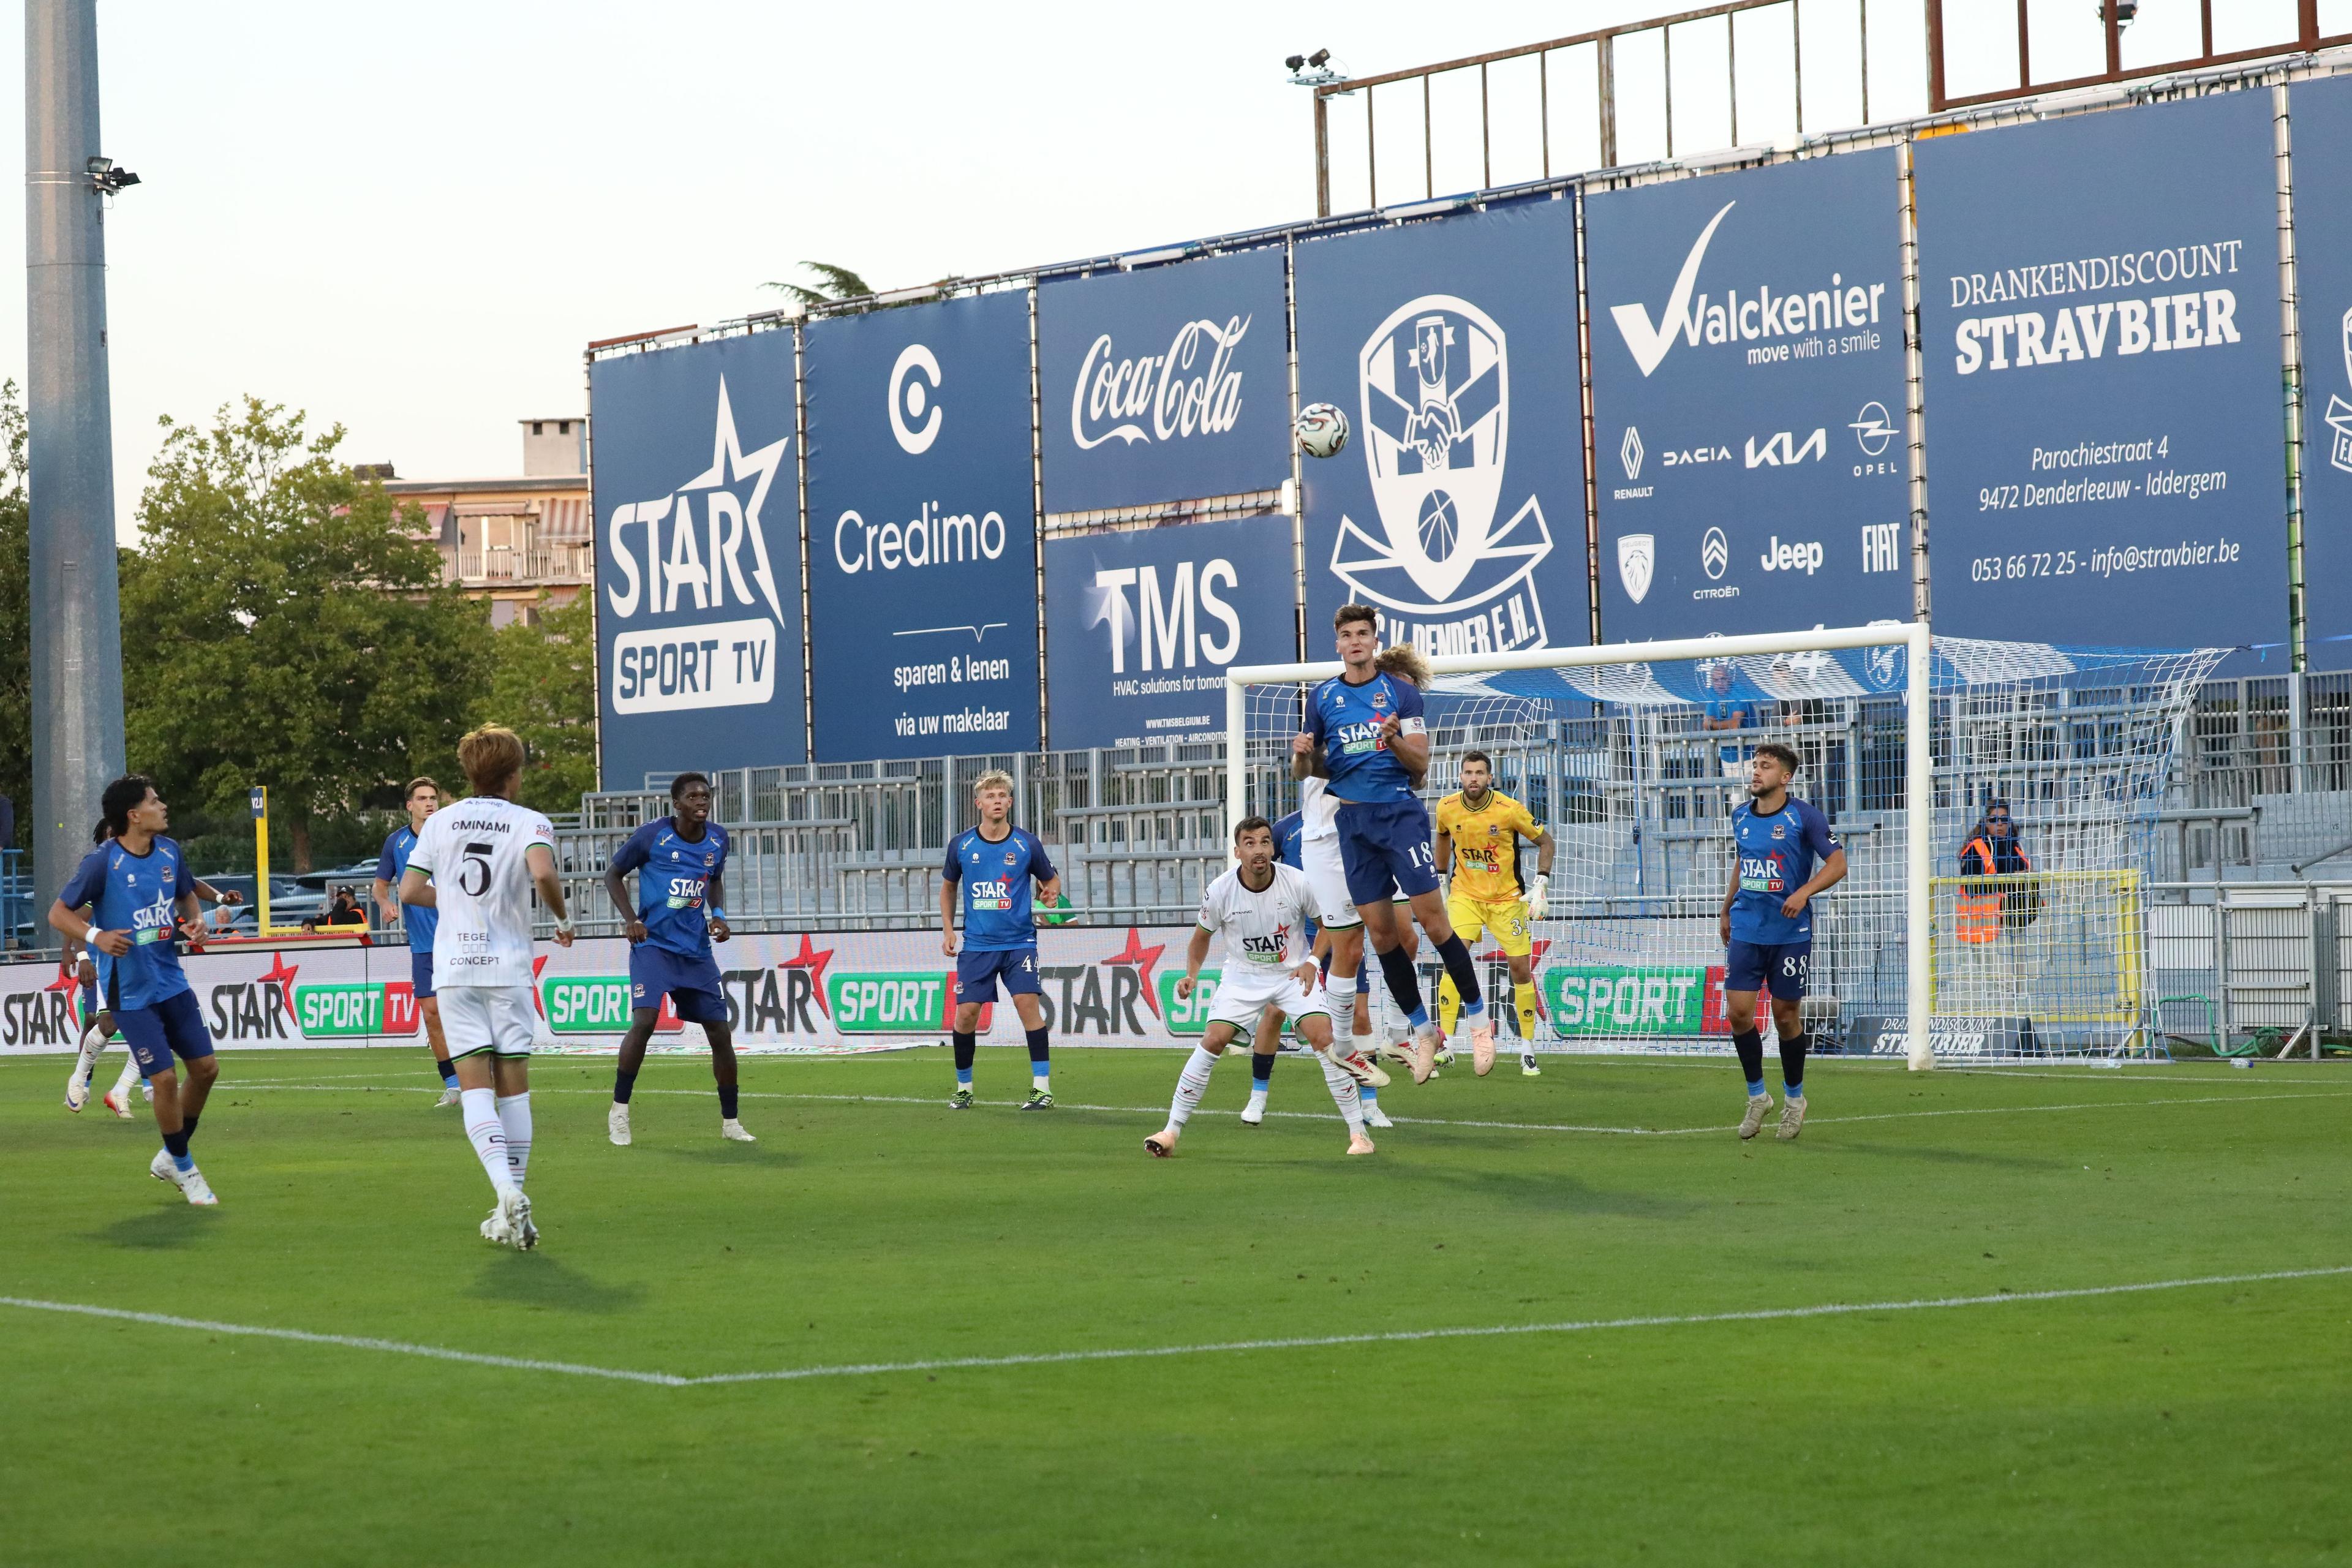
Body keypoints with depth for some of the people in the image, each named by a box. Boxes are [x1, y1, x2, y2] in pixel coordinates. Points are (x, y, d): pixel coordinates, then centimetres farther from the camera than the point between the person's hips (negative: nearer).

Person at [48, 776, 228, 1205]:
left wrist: (193, 920, -1)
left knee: (205, 1067, 6)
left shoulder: (169, 852, 3)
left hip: (172, 981, 6)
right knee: (165, 1078, -9)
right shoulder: (103, 861, -15)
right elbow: (58, 913, -9)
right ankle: (183, 1167, 12)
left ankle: (171, 1157, 26)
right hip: (130, 991, -6)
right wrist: (95, 936, -26)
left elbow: (187, 895, 21)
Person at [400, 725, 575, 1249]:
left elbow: (409, 891, 6)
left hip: (454, 969, 1)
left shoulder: (440, 823, 8)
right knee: (514, 1084, 8)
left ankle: (507, 1191, -26)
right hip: (509, 966, -1)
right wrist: (564, 919, -4)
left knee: (475, 1085, -4)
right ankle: (513, 1211, 9)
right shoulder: (530, 823, -2)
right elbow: (543, 874, -22)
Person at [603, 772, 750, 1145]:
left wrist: (718, 914, 4)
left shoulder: (718, 839, 4)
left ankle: (730, 1123, 16)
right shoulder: (652, 835, -10)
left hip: (697, 950, 5)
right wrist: (630, 918, -12)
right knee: (644, 1021, -22)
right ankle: (619, 1112, -8)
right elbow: (613, 874, 1)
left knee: (721, 1033, 3)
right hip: (654, 944, -5)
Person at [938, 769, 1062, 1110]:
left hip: (1019, 941, -2)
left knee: (1027, 1003, -14)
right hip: (976, 944, 2)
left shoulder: (1027, 844, -3)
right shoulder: (961, 845, 1)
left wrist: (1051, 891, -13)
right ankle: (964, 1088, 16)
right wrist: (948, 929, 8)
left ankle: (1043, 1087, -11)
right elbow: (948, 887, 17)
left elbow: (1051, 878, 11)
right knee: (966, 1012, -1)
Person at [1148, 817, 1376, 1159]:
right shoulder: (1220, 891, -16)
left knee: (1324, 1039, -17)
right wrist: (1191, 975, -12)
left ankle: (1358, 1132, -6)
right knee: (1212, 1041, -13)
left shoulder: (1298, 883, -18)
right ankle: (1171, 1132, -2)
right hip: (1242, 977, 1)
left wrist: (1312, 962, -16)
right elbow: (1202, 936, 3)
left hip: (1294, 974, -1)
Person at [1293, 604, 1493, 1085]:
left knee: (1432, 919, -11)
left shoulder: (1401, 689, 0)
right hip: (1354, 820, 3)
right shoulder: (1323, 697, 8)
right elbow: (1304, 771, 12)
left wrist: (1396, 739, -24)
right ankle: (1422, 1030, 13)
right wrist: (1302, 755, -11)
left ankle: (1478, 1017, -1)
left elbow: (1421, 764, -4)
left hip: (1400, 812, -3)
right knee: (1381, 932, 2)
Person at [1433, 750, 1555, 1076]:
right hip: (1464, 894, 1)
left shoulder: (1509, 809, -15)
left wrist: (1541, 884, -11)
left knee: (1521, 969, -1)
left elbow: (1544, 841, -3)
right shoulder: (1447, 808, -7)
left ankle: (1527, 1049, 13)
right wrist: (1441, 878, 16)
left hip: (1507, 899, -1)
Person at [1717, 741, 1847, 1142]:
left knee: (1786, 1015, 2)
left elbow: (1837, 864, -10)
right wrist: (1726, 909, 26)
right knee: (1738, 1011, -5)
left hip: (1790, 933, -4)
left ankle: (1794, 1099, 22)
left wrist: (1804, 892, -24)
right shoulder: (1741, 815, 8)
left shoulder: (1804, 815, -8)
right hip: (1746, 931, 4)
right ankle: (1757, 1097, 11)